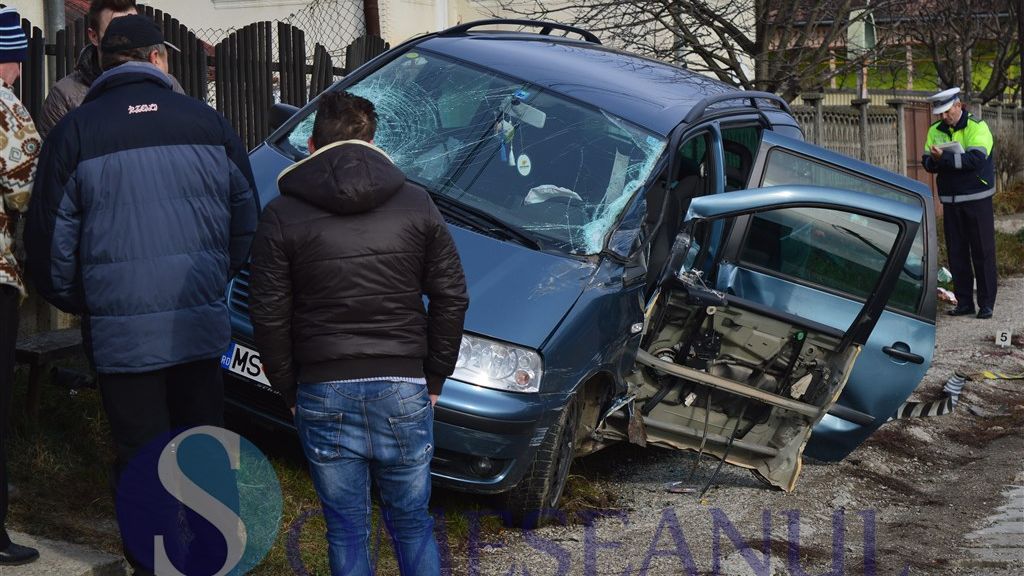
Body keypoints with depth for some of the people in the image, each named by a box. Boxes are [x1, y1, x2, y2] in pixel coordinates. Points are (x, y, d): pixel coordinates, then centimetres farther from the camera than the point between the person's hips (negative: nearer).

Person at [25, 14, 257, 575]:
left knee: (140, 460, 7)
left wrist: (76, 300, 16)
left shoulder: (74, 132, -4)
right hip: (202, 327, 2)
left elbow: (49, 242, -1)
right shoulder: (207, 123, 3)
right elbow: (247, 223, 11)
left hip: (120, 333, -2)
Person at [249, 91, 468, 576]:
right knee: (412, 525, 16)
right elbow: (451, 297, 2)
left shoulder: (282, 216, -3)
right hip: (404, 391, 1)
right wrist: (434, 378, 10)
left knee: (346, 532, 11)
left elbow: (269, 316, -5)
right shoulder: (416, 205, 2)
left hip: (324, 395, -1)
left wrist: (289, 389, 7)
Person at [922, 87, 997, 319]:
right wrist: (935, 160, -20)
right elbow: (927, 163, 3)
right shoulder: (935, 131, 9)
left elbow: (976, 159, -21)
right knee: (956, 253, 6)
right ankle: (964, 302, 13)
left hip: (977, 199, -5)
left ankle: (986, 303, 3)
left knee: (983, 252, -1)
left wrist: (944, 158, -25)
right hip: (950, 201, 5)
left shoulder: (977, 127, -8)